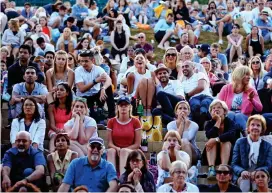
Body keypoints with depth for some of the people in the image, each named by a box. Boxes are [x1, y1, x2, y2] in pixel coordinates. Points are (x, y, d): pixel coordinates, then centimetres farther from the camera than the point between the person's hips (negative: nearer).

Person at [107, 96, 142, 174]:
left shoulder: (135, 122, 3)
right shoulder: (111, 122, 9)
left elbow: (137, 144, -1)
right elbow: (110, 143, 3)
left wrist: (124, 149, -15)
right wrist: (117, 148, -19)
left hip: (131, 152, -1)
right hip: (115, 150, 2)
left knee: (124, 151, -35)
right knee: (110, 151, -33)